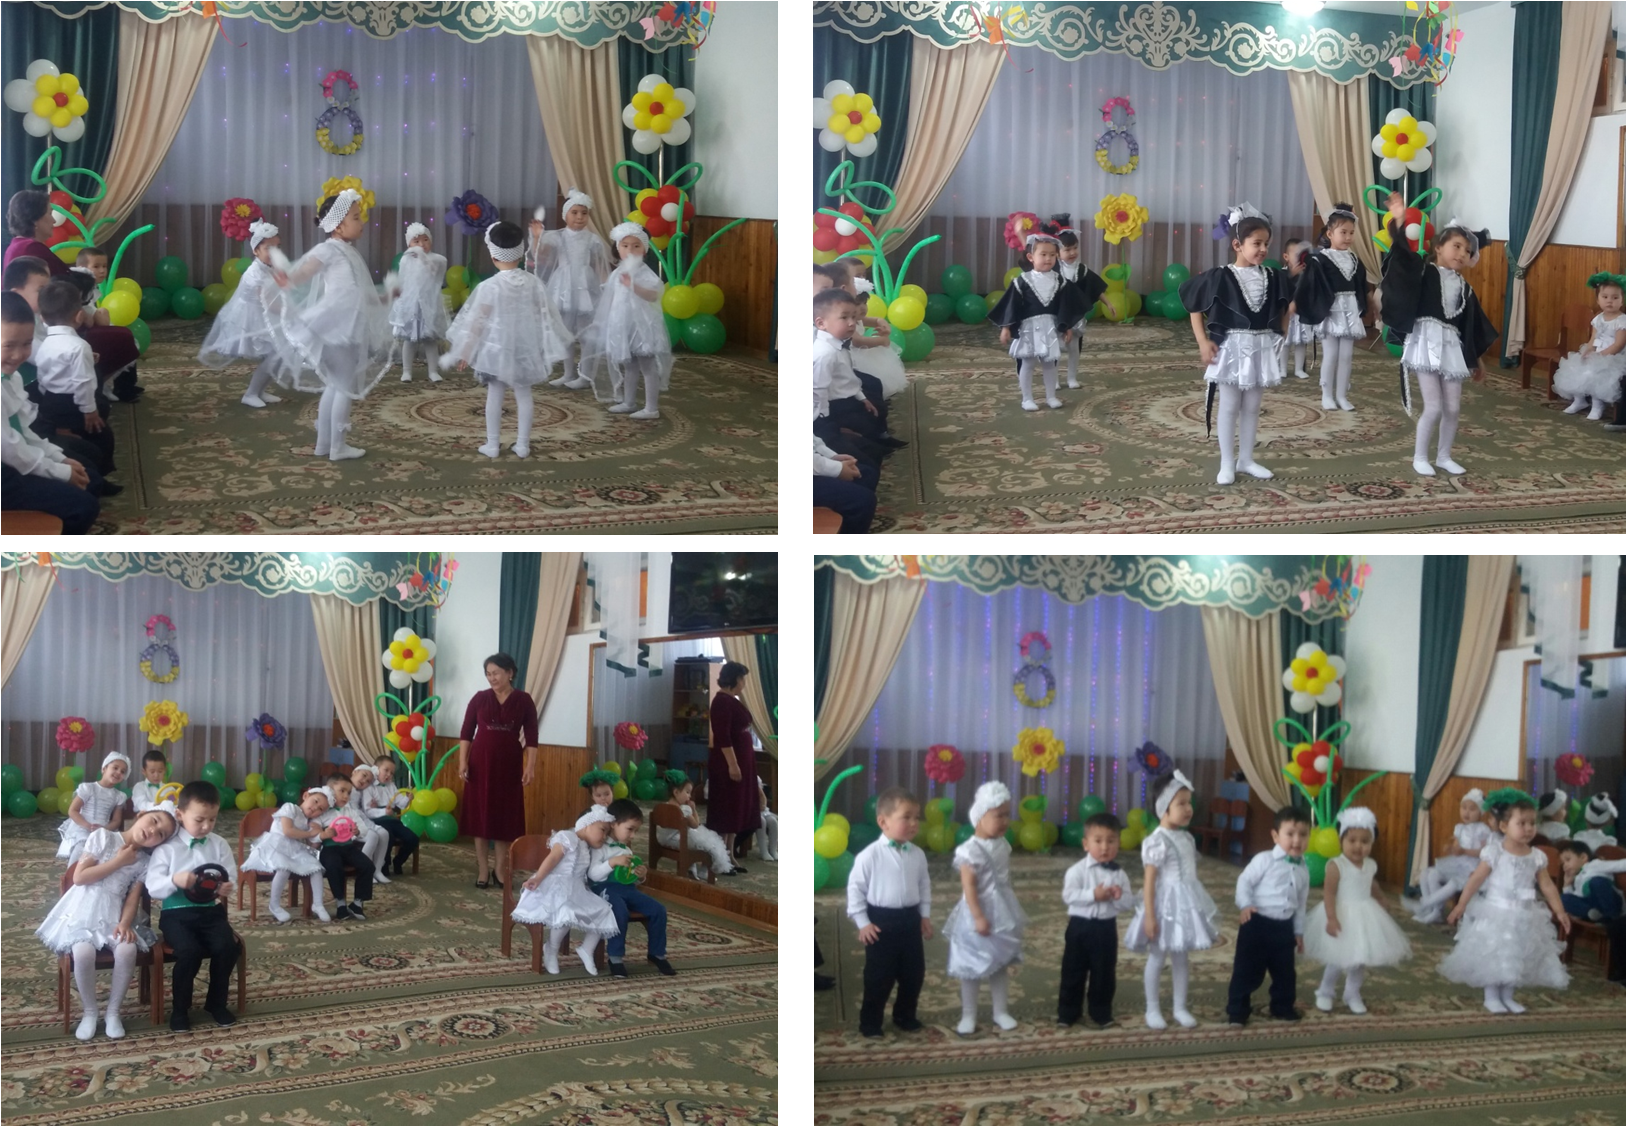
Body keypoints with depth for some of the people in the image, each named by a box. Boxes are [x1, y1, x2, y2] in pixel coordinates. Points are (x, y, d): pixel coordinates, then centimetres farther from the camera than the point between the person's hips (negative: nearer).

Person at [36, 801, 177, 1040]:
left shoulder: (143, 862, 8)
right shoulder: (103, 837, -3)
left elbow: (133, 899, 2)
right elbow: (79, 877, -9)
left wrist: (124, 923, -18)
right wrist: (118, 862, -10)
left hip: (113, 915, 3)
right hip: (84, 910, -3)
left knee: (127, 951, -28)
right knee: (84, 953, -32)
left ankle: (113, 1011, -8)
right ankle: (90, 1012, -9)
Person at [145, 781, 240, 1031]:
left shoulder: (219, 845, 8)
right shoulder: (167, 847, -2)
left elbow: (231, 877, 4)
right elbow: (153, 887, -8)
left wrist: (227, 887, -20)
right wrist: (174, 881, -28)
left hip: (211, 910, 3)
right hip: (176, 912, -3)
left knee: (227, 946, -23)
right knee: (189, 951, -29)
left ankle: (216, 1003, 2)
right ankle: (180, 1008, -5)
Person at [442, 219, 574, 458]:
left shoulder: (489, 287, -13)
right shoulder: (533, 284, -3)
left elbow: (477, 321, -10)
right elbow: (546, 317, 3)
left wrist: (465, 351, -2)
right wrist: (554, 347, 14)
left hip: (496, 348, -2)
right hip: (525, 348, 3)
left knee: (494, 394, 6)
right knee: (523, 395, 10)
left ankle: (493, 444, 9)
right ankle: (522, 444, 11)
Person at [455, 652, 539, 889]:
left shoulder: (523, 701, 0)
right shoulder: (480, 699, 1)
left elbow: (531, 737, -1)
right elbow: (466, 733, 1)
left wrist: (530, 766, -9)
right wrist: (463, 762, -8)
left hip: (508, 765, 0)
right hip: (480, 763, 0)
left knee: (506, 815, 3)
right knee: (479, 814, 1)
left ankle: (502, 868, 13)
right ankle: (482, 868, 8)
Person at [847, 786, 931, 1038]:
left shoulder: (917, 855, 1)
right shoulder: (870, 855, -16)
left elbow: (924, 885, 13)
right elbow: (855, 887, -10)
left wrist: (925, 915, 10)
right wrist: (862, 922, -11)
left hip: (910, 920, 5)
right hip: (881, 921, -5)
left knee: (914, 973, 13)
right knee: (878, 976, 2)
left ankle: (905, 1016, 31)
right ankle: (870, 1022, 15)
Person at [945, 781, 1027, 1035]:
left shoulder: (1002, 845, 3)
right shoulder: (970, 850, -21)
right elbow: (969, 887, -22)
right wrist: (978, 917, -24)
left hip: (1002, 913, 7)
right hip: (977, 914, -7)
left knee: (1000, 964, 14)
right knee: (972, 968, 3)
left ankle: (1001, 1011, 24)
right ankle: (968, 1016, 12)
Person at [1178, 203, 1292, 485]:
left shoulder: (1273, 277, 0)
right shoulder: (1221, 277, -13)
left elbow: (1282, 310, 16)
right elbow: (1195, 307, -6)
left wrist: (1276, 335, 6)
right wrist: (1203, 342, -10)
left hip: (1262, 348, 4)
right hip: (1232, 347, -4)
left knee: (1252, 407, 12)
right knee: (1229, 407, 3)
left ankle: (1246, 459, 23)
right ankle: (1227, 464, 10)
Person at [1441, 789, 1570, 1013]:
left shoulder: (1537, 857, -2)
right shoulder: (1493, 853, -12)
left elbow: (1547, 886, 2)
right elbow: (1476, 880, -10)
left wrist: (1560, 911, -3)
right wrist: (1461, 905, -11)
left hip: (1524, 917, 4)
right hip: (1496, 913, -4)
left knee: (1517, 958, 10)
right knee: (1492, 957, 1)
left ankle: (1508, 996, 22)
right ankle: (1492, 997, 13)